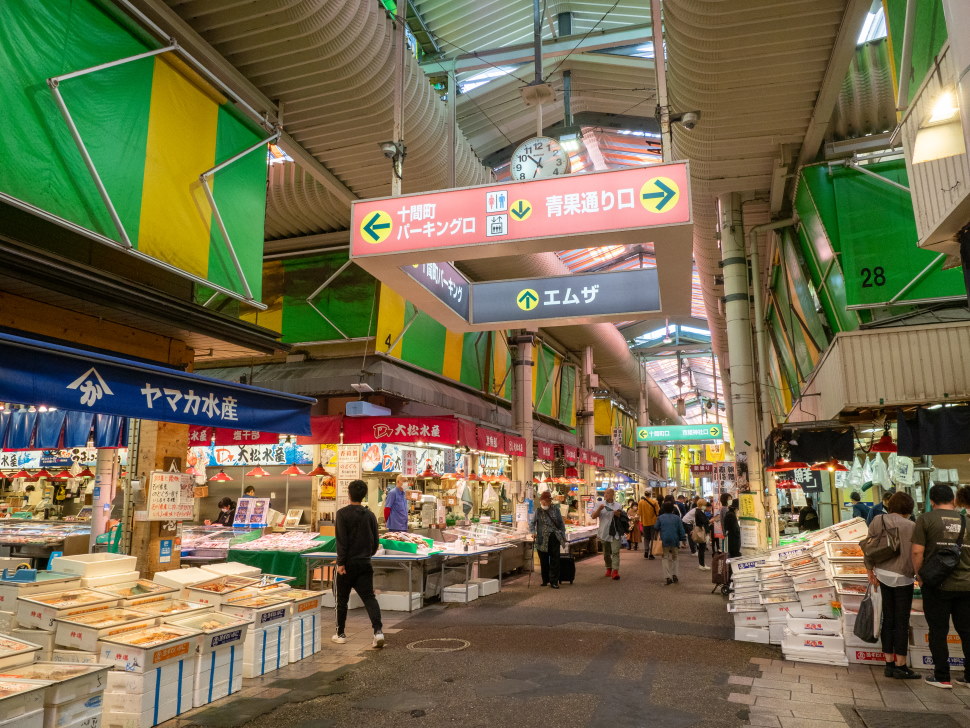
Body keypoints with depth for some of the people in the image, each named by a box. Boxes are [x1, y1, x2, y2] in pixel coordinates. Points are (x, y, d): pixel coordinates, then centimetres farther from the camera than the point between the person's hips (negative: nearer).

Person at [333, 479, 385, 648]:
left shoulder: (343, 513, -8)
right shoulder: (370, 515, 5)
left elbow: (341, 540, -14)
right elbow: (376, 542, 10)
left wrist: (341, 562, -12)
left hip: (348, 563, -3)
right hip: (365, 563, 3)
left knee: (342, 599, 12)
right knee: (369, 597, 2)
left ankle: (340, 634, 23)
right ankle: (378, 630, -13)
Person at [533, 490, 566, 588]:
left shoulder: (556, 511, 8)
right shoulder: (538, 512, 5)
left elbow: (561, 524, 12)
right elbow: (532, 523, 7)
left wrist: (563, 535, 7)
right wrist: (533, 532, -8)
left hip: (554, 538, 0)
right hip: (542, 539, 0)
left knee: (554, 560, -2)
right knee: (543, 561, 7)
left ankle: (554, 581, 4)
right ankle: (545, 580, 20)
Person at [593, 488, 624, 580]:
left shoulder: (618, 506, 6)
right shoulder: (601, 504, 6)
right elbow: (593, 516, 0)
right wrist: (599, 509, -16)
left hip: (615, 533, -1)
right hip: (604, 533, 1)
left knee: (615, 552, -13)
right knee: (606, 553, 13)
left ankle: (615, 571, -16)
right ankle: (609, 568, 31)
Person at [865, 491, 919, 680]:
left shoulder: (877, 521, 2)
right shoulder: (910, 526, -13)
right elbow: (914, 554, -15)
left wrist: (870, 570, 12)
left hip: (882, 575, 5)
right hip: (901, 578, -5)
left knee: (888, 620, 13)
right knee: (902, 622, 4)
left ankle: (889, 664, 18)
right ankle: (901, 666, 11)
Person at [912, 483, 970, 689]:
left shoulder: (926, 519, -7)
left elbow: (917, 551, -12)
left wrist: (920, 576, 2)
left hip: (937, 585, -4)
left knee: (938, 631, 6)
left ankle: (942, 677, 12)